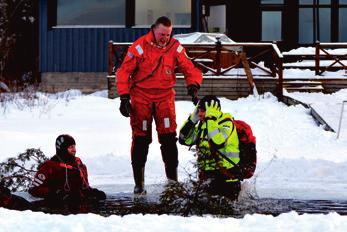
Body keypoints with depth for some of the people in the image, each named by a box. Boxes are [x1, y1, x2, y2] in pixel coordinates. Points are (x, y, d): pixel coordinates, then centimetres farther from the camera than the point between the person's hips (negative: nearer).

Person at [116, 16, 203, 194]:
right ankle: (139, 183, 7)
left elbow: (189, 69, 2)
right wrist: (124, 97, -12)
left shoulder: (175, 47, -2)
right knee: (141, 139, 1)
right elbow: (124, 71, -7)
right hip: (141, 95, -2)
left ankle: (172, 180, 1)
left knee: (168, 138, -5)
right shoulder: (139, 47, -11)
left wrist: (193, 85, -17)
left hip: (165, 96, 2)